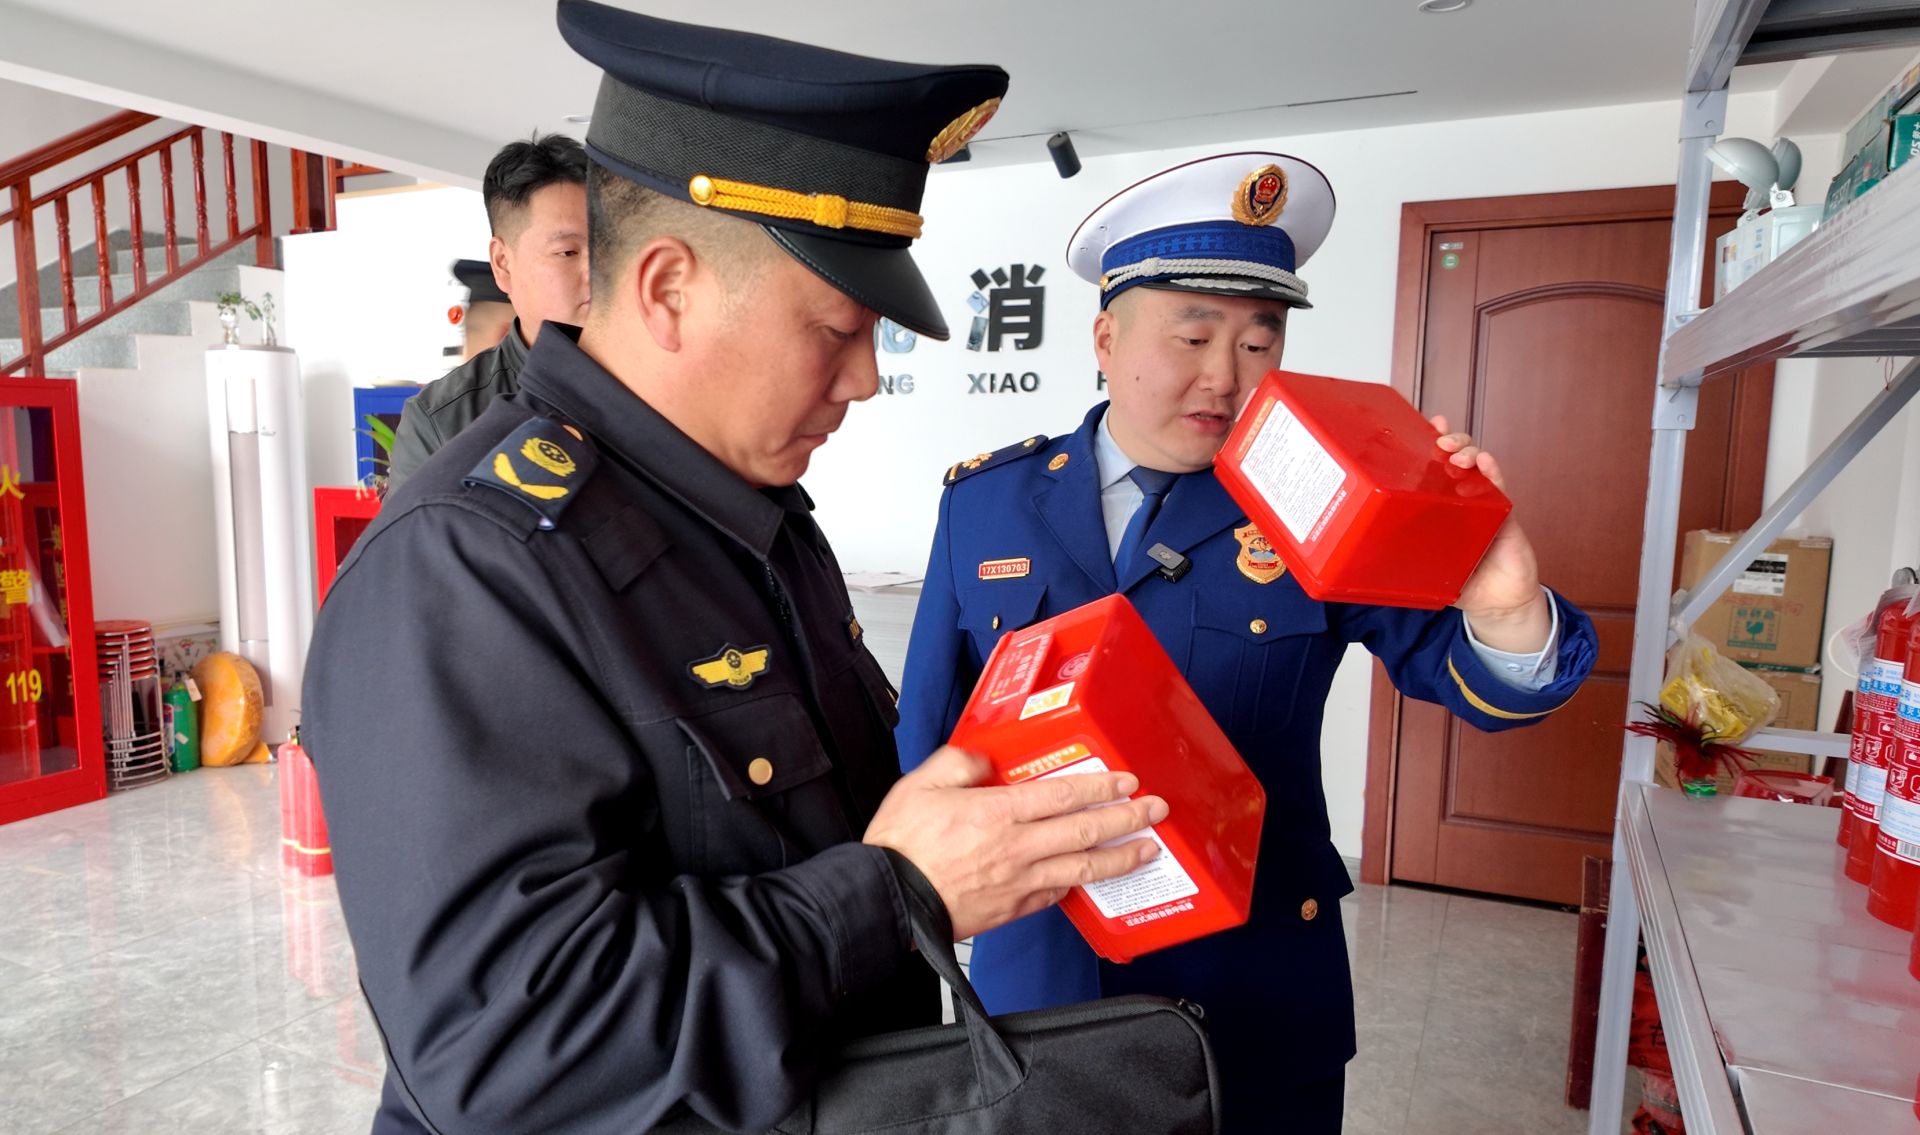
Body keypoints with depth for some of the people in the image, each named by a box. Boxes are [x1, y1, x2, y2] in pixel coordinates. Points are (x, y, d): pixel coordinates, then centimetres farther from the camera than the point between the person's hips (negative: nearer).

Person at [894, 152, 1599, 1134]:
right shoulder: (987, 500, -5)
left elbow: (1481, 683, -9)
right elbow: (930, 731, 3)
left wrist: (1502, 610, -30)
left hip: (1257, 996, 0)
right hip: (1034, 971, 1)